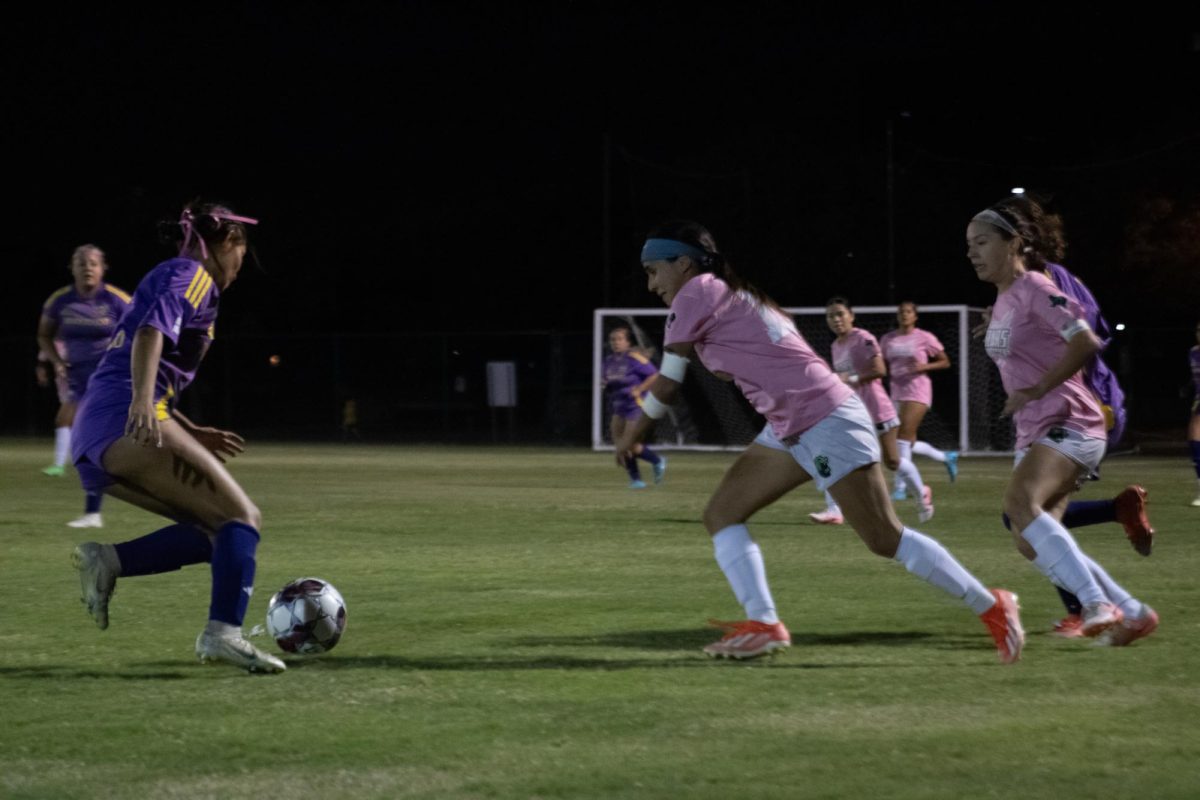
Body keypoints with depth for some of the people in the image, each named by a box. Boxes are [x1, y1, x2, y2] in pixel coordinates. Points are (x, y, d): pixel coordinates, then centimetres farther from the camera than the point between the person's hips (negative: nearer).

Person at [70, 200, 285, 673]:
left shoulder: (172, 276, 31)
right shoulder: (190, 275, 3)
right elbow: (152, 332, -18)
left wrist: (193, 435, 33)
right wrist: (142, 402, -32)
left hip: (92, 439, 9)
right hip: (124, 422, -9)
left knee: (220, 531, 9)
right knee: (242, 519, -11)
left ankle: (107, 561, -5)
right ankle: (223, 632, -28)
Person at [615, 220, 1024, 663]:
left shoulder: (696, 294, -8)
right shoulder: (730, 297, 17)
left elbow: (667, 382, -2)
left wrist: (632, 435, 12)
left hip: (826, 420, -10)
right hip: (790, 432, 10)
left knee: (885, 539, -7)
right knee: (721, 515, 4)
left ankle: (992, 607, 2)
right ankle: (762, 624, -5)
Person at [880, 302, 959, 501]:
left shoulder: (925, 338, -3)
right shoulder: (888, 339, 10)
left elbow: (945, 362, 1)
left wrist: (924, 367, -15)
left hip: (917, 393, -6)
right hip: (897, 393, 6)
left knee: (903, 440, -15)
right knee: (909, 443, 9)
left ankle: (900, 486, -11)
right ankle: (947, 457, 32)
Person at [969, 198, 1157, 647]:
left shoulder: (1035, 290, -11)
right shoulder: (1002, 301, 17)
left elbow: (1086, 343, -21)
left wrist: (1036, 390, -18)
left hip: (1069, 425, -10)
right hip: (1034, 433, 10)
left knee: (1020, 500, -34)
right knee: (1031, 543, 1)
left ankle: (1098, 604, -37)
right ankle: (1131, 614, 9)